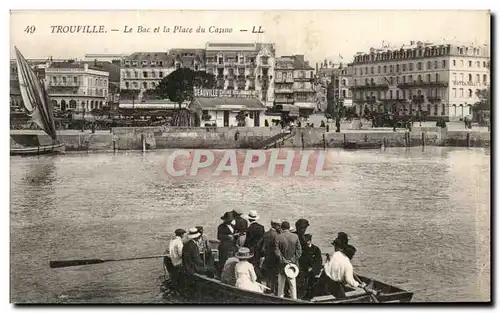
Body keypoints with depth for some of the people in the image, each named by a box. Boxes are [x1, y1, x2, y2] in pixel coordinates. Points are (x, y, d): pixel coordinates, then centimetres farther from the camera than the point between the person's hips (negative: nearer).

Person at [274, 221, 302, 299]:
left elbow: (277, 251, -12)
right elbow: (299, 251, -4)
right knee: (292, 284, 11)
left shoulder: (278, 237, -10)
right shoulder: (295, 236, -6)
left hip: (282, 264, -1)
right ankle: (294, 300, 15)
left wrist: (283, 260, -8)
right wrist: (294, 261, -2)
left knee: (281, 284, 11)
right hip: (293, 263, 1)